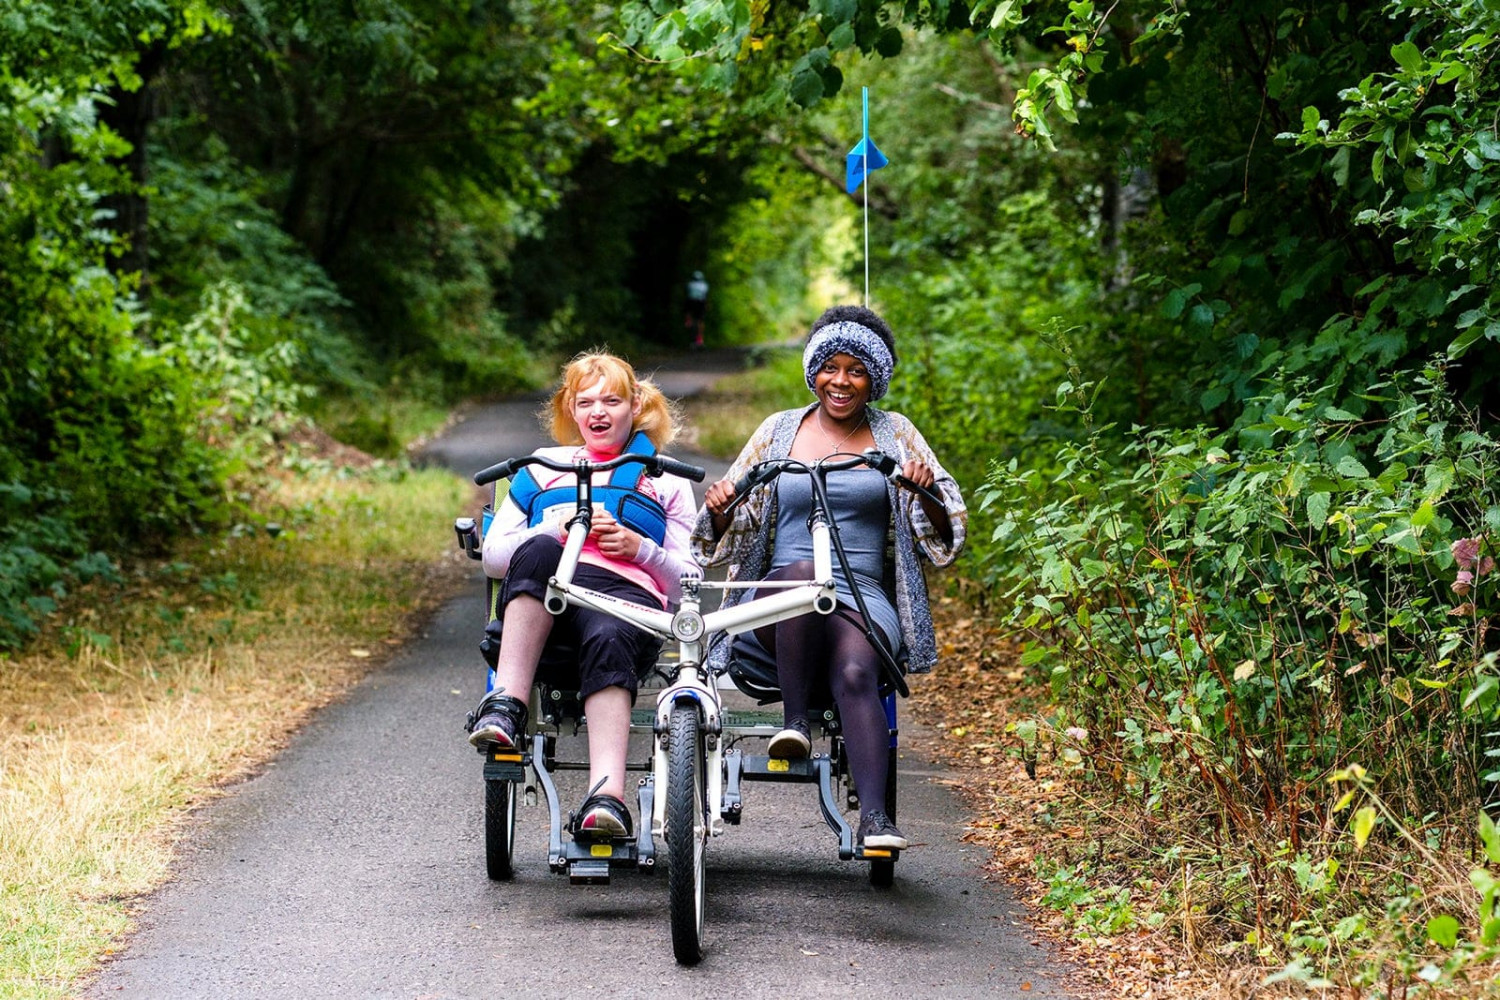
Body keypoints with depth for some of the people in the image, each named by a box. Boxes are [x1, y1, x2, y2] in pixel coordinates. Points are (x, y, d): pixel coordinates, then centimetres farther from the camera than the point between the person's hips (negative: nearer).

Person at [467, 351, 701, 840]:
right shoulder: (542, 467, 33)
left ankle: (607, 796, -59)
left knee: (609, 640, -41)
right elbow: (493, 556, 21)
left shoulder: (667, 484, 30)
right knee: (538, 551, -38)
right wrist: (557, 530, 4)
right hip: (540, 597, 1)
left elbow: (688, 584, 21)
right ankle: (507, 704, -46)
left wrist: (640, 548, 2)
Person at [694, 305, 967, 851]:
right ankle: (795, 720, -30)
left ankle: (874, 816, -46)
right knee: (805, 571, -38)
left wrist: (926, 491, -11)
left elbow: (943, 535, 9)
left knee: (855, 674, -34)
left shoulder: (894, 433, 14)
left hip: (865, 602, 0)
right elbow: (727, 536, 15)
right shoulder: (780, 430, 15)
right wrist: (719, 507, -8)